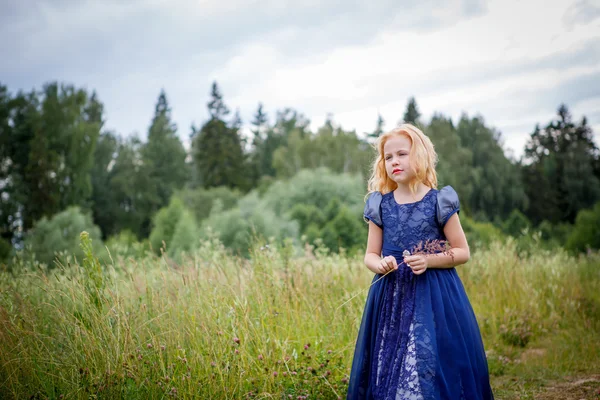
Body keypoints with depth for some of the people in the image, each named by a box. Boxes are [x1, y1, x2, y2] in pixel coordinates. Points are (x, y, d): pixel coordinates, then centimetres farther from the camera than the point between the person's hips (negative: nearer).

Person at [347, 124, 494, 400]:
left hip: (434, 295, -3)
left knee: (431, 367, -5)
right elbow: (370, 255, 8)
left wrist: (428, 261, -15)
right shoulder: (380, 204, 5)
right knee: (387, 367, 6)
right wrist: (380, 265, -14)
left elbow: (463, 252, 0)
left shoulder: (439, 201, -4)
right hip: (391, 296, 3)